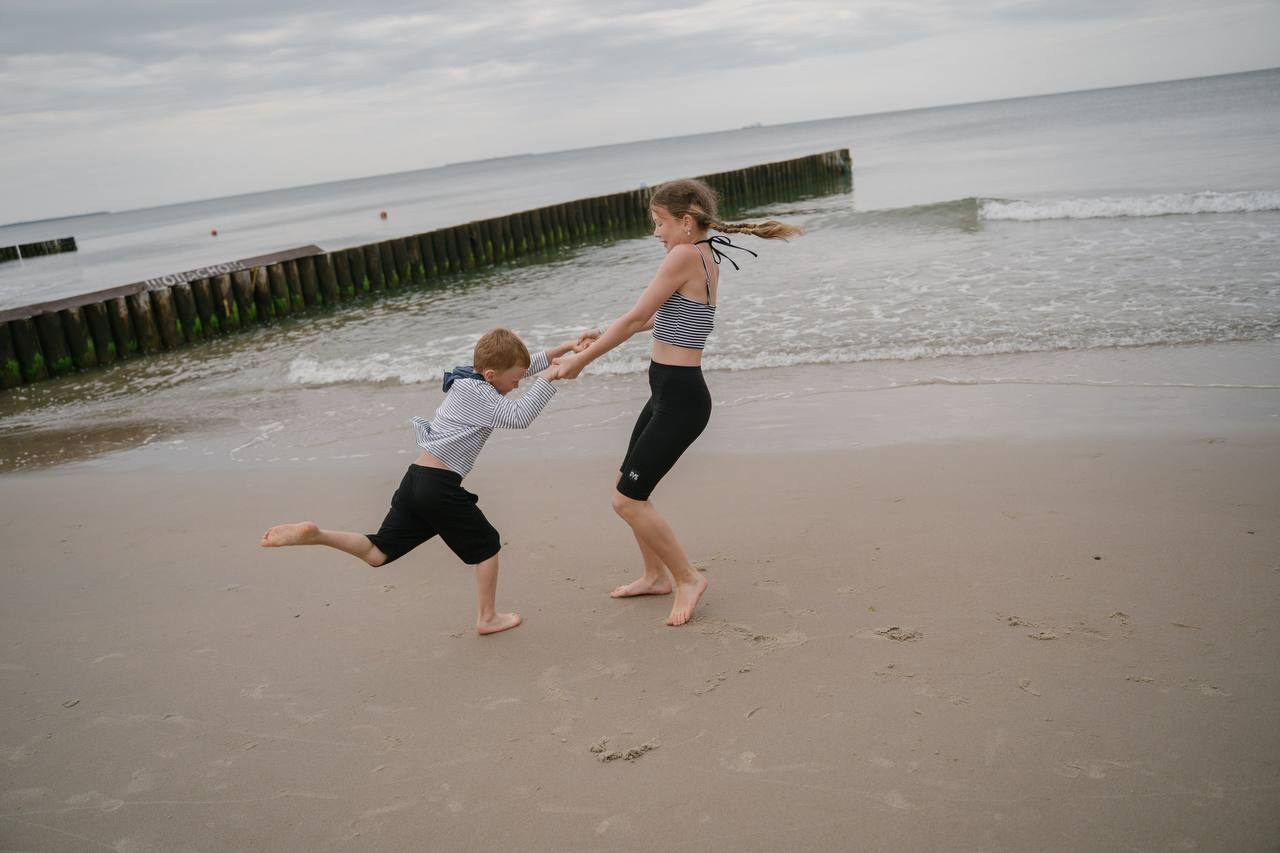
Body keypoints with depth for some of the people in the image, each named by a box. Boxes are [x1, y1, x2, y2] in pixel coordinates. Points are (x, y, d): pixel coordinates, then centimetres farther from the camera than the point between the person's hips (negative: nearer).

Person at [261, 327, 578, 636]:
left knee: (377, 552, 10)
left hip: (416, 479, 8)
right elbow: (519, 416, -23)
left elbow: (524, 365, 27)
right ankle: (487, 617, 20)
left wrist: (564, 348, 25)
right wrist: (548, 379, -13)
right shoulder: (477, 393, -11)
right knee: (487, 545, 11)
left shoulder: (468, 377, 16)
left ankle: (312, 534, -6)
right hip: (440, 487, -8)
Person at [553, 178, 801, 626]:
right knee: (629, 487, 21)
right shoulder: (706, 258, 12)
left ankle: (688, 578, 11)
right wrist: (602, 334, 17)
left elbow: (635, 319, -16)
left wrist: (580, 360, -6)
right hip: (671, 393, 10)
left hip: (679, 399, -10)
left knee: (628, 501, -3)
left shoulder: (685, 256, -18)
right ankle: (656, 575, 34)